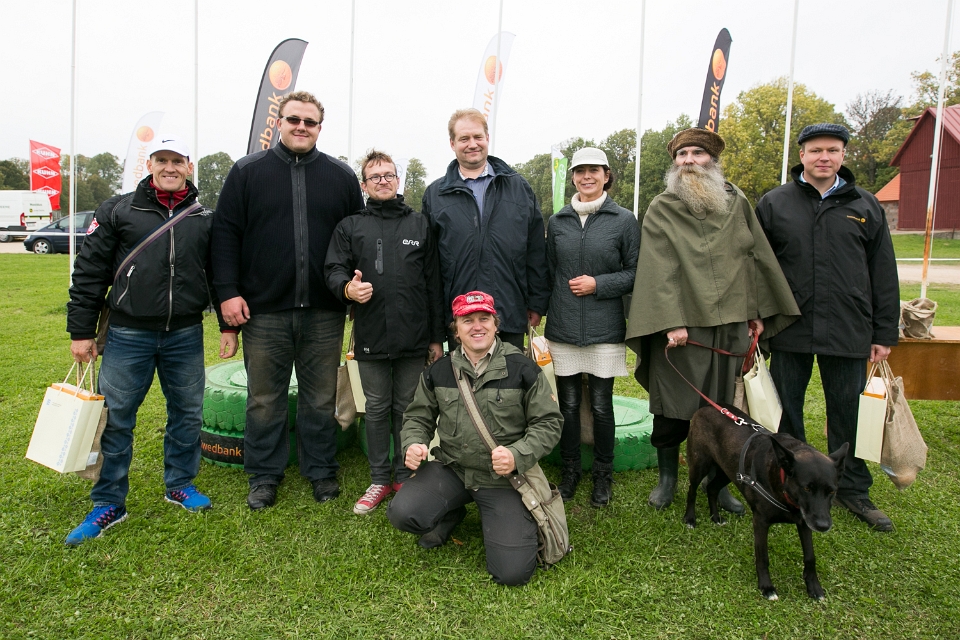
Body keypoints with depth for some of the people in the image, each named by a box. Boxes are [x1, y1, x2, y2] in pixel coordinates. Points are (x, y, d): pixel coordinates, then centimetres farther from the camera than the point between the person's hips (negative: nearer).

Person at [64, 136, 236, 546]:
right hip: (128, 335, -1)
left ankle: (180, 484, 30)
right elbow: (89, 273, 1)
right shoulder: (117, 211, 2)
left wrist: (228, 326, 6)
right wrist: (81, 331, -2)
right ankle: (109, 504, 18)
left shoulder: (206, 219, 7)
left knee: (188, 414, 11)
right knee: (114, 419, 4)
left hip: (186, 335, 2)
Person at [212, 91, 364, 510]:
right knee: (264, 398, 10)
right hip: (263, 310, 0)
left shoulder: (341, 176, 8)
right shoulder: (247, 172, 5)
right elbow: (226, 233, 2)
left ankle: (321, 472, 27)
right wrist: (228, 291, -6)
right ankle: (264, 476, 26)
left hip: (323, 313, 1)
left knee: (321, 398, 11)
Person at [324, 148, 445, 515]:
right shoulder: (350, 227, 8)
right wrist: (347, 288, -25)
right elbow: (334, 269, 1)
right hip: (370, 338, 0)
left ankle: (404, 476, 24)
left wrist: (437, 337, 3)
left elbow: (434, 283, 6)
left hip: (414, 339, 0)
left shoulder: (420, 225, 8)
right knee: (377, 409, 10)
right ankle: (379, 479, 23)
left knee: (407, 408, 10)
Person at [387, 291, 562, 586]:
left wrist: (518, 456, -21)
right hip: (450, 470, 3)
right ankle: (450, 515, 12)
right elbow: (418, 417, 14)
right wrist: (413, 444, -9)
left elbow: (548, 423, -4)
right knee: (402, 513, -24)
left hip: (504, 478, -2)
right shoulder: (438, 371, 3)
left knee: (512, 572, -12)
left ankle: (496, 521, 22)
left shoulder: (523, 369, -6)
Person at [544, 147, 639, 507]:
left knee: (601, 405, 4)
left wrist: (599, 284, -11)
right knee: (568, 402, 7)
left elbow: (635, 272, 2)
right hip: (563, 328, 2)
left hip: (605, 329, -2)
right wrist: (544, 309, 11)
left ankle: (603, 474, 22)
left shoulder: (624, 220, 1)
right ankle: (569, 470, 25)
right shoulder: (557, 222, 9)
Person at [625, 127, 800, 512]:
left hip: (731, 325, 3)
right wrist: (671, 321, -19)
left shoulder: (737, 204, 9)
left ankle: (716, 480, 28)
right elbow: (660, 270, -10)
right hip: (680, 327, -3)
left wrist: (757, 312, 12)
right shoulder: (661, 210, -2)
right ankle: (667, 478, 25)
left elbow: (757, 257, 14)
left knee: (721, 409, 11)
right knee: (671, 409, 5)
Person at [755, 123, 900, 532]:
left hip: (849, 332, 1)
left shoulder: (865, 206, 7)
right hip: (789, 330, -1)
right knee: (785, 412, 9)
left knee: (849, 414, 11)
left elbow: (884, 275, 8)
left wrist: (884, 333, 5)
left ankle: (853, 489, 28)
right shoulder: (774, 204, 3)